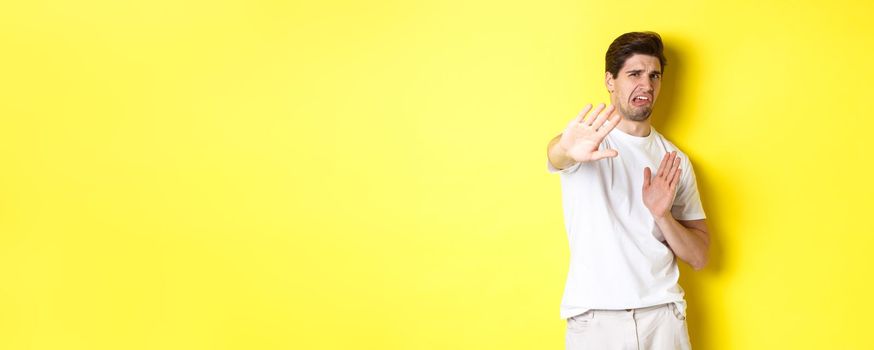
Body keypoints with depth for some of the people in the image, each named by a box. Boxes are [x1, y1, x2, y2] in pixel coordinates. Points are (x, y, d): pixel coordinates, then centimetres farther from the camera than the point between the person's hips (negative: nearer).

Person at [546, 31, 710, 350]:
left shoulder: (675, 161, 9)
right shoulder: (588, 138, -1)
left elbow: (699, 257, 9)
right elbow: (555, 154, -26)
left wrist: (662, 215, -10)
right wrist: (567, 150, -49)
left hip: (663, 314, 3)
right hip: (594, 319, -3)